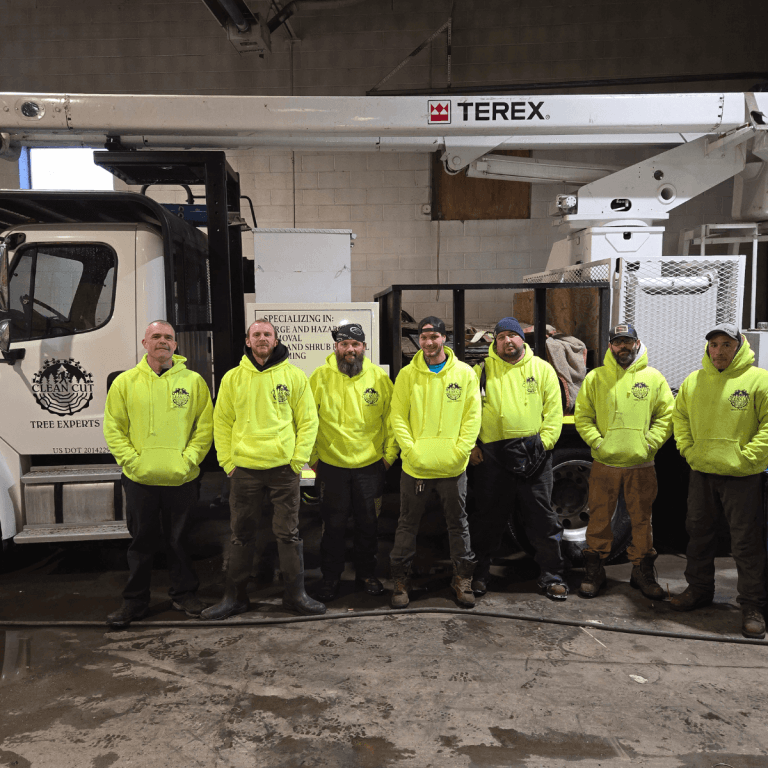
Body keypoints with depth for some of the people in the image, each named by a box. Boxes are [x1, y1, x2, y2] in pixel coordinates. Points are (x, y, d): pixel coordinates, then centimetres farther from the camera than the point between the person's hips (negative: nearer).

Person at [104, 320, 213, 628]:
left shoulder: (193, 381, 2)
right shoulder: (125, 382, 3)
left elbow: (205, 425, 1)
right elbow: (113, 427, 3)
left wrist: (189, 458, -8)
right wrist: (130, 460, -7)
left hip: (181, 479, 0)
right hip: (140, 479, 1)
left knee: (179, 541, 11)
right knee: (141, 542, 10)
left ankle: (184, 594, 28)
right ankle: (135, 601, 23)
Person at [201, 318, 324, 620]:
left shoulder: (295, 376, 2)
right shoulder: (233, 378, 6)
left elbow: (308, 420, 3)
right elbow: (222, 422, 9)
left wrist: (299, 459, -4)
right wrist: (227, 461, 1)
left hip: (284, 468, -1)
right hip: (245, 469, 2)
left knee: (289, 534, 5)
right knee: (241, 535, 10)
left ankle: (295, 594, 18)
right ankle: (235, 596, 22)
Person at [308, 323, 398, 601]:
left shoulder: (379, 377, -1)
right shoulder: (320, 377, -4)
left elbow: (391, 418, 5)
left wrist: (389, 454, 2)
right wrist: (312, 456, 1)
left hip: (370, 465, 1)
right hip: (331, 465, -1)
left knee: (368, 524, 13)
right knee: (333, 525, 8)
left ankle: (366, 573, 31)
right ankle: (330, 577, 25)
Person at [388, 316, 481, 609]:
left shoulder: (464, 373, 1)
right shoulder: (407, 374, 1)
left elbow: (472, 417, 0)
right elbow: (397, 417, 0)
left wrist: (460, 451, -9)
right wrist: (411, 451, -11)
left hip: (453, 466, 0)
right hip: (415, 465, 0)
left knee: (458, 522, 11)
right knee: (408, 523, 9)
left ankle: (462, 577, 26)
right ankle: (400, 578, 22)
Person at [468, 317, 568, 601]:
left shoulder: (542, 369, 8)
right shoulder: (482, 370, 6)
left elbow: (554, 411, 5)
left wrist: (544, 442, -5)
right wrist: (472, 445, -3)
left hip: (533, 456, 0)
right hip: (492, 455, 0)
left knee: (542, 518, 5)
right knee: (488, 517, 9)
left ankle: (551, 575, 19)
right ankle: (479, 573, 24)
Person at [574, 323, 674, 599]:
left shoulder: (653, 377, 6)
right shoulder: (595, 378, 5)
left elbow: (666, 416, 6)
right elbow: (582, 416, 6)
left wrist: (649, 443, -5)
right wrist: (597, 442, -7)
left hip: (641, 465, 0)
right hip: (604, 463, 0)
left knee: (642, 519, 8)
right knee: (599, 517, 6)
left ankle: (643, 571, 23)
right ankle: (594, 571, 18)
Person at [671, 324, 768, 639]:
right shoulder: (694, 381, 8)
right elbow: (679, 416, 19)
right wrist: (687, 448, 6)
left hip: (742, 477, -5)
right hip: (701, 474, 5)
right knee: (699, 534, 15)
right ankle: (699, 590, 32)